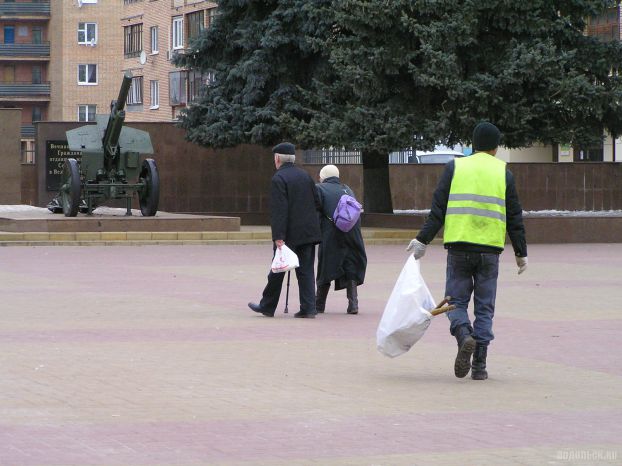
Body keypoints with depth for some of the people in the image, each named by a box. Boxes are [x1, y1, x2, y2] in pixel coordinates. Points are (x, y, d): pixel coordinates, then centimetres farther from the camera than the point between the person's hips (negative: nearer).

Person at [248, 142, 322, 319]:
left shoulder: (278, 179, -12)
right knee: (306, 270, 6)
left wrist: (278, 237, -21)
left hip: (289, 234, -5)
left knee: (277, 271, 7)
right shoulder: (305, 176, 9)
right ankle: (308, 309, 0)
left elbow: (279, 210, -18)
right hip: (308, 232, 5)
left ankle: (268, 306, 19)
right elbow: (317, 203, 10)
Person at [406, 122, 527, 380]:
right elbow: (514, 217, 6)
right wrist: (521, 253, 12)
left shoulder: (455, 168, 4)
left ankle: (464, 336, -21)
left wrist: (422, 241, 1)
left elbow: (438, 209, -2)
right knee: (484, 307, 7)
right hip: (490, 251, 1)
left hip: (458, 247, -1)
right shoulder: (503, 173, 6)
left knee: (456, 301, 8)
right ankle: (479, 365, 4)